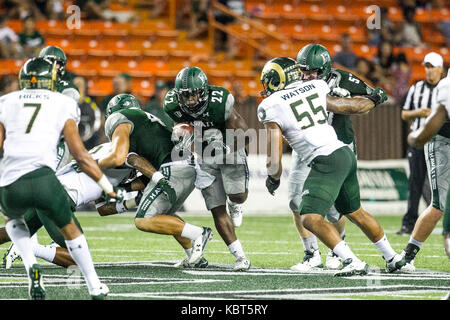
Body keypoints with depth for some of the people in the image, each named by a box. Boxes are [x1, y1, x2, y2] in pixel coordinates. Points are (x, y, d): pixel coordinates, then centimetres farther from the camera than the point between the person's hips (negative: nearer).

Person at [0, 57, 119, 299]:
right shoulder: (62, 105, 15)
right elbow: (80, 156, 12)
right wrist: (107, 185, 20)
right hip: (42, 178, -1)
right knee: (68, 228, 24)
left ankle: (30, 265, 9)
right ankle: (95, 287, 26)